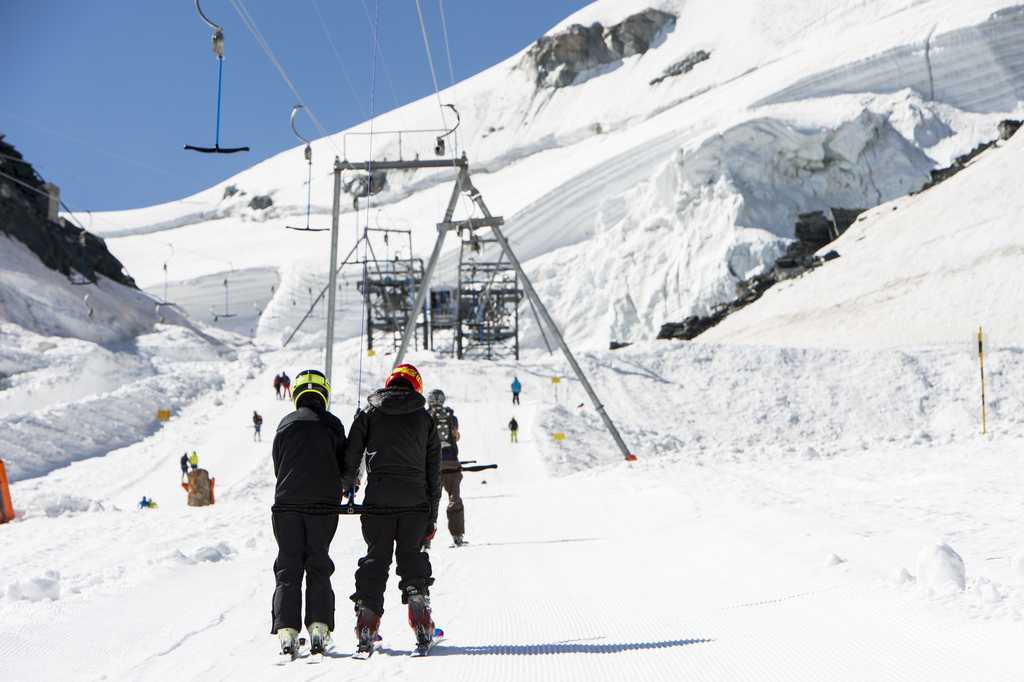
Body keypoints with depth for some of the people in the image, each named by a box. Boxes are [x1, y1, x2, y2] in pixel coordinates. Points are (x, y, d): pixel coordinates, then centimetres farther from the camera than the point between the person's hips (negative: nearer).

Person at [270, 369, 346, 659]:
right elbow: (343, 466, 5)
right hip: (324, 505, 0)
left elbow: (277, 467, 8)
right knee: (318, 568, 7)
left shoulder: (286, 424, 1)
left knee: (288, 568, 6)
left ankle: (286, 629, -2)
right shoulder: (332, 425, -1)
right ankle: (319, 626, -3)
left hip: (287, 505, 0)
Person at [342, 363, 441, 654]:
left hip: (378, 495, -1)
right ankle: (421, 621, -2)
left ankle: (366, 621, -3)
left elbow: (351, 456, 3)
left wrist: (347, 487, 22)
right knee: (412, 556, 9)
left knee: (376, 557, 6)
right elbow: (434, 470, 11)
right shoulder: (425, 419, 9)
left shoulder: (368, 413, 5)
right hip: (415, 497, 1)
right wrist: (432, 516, 17)